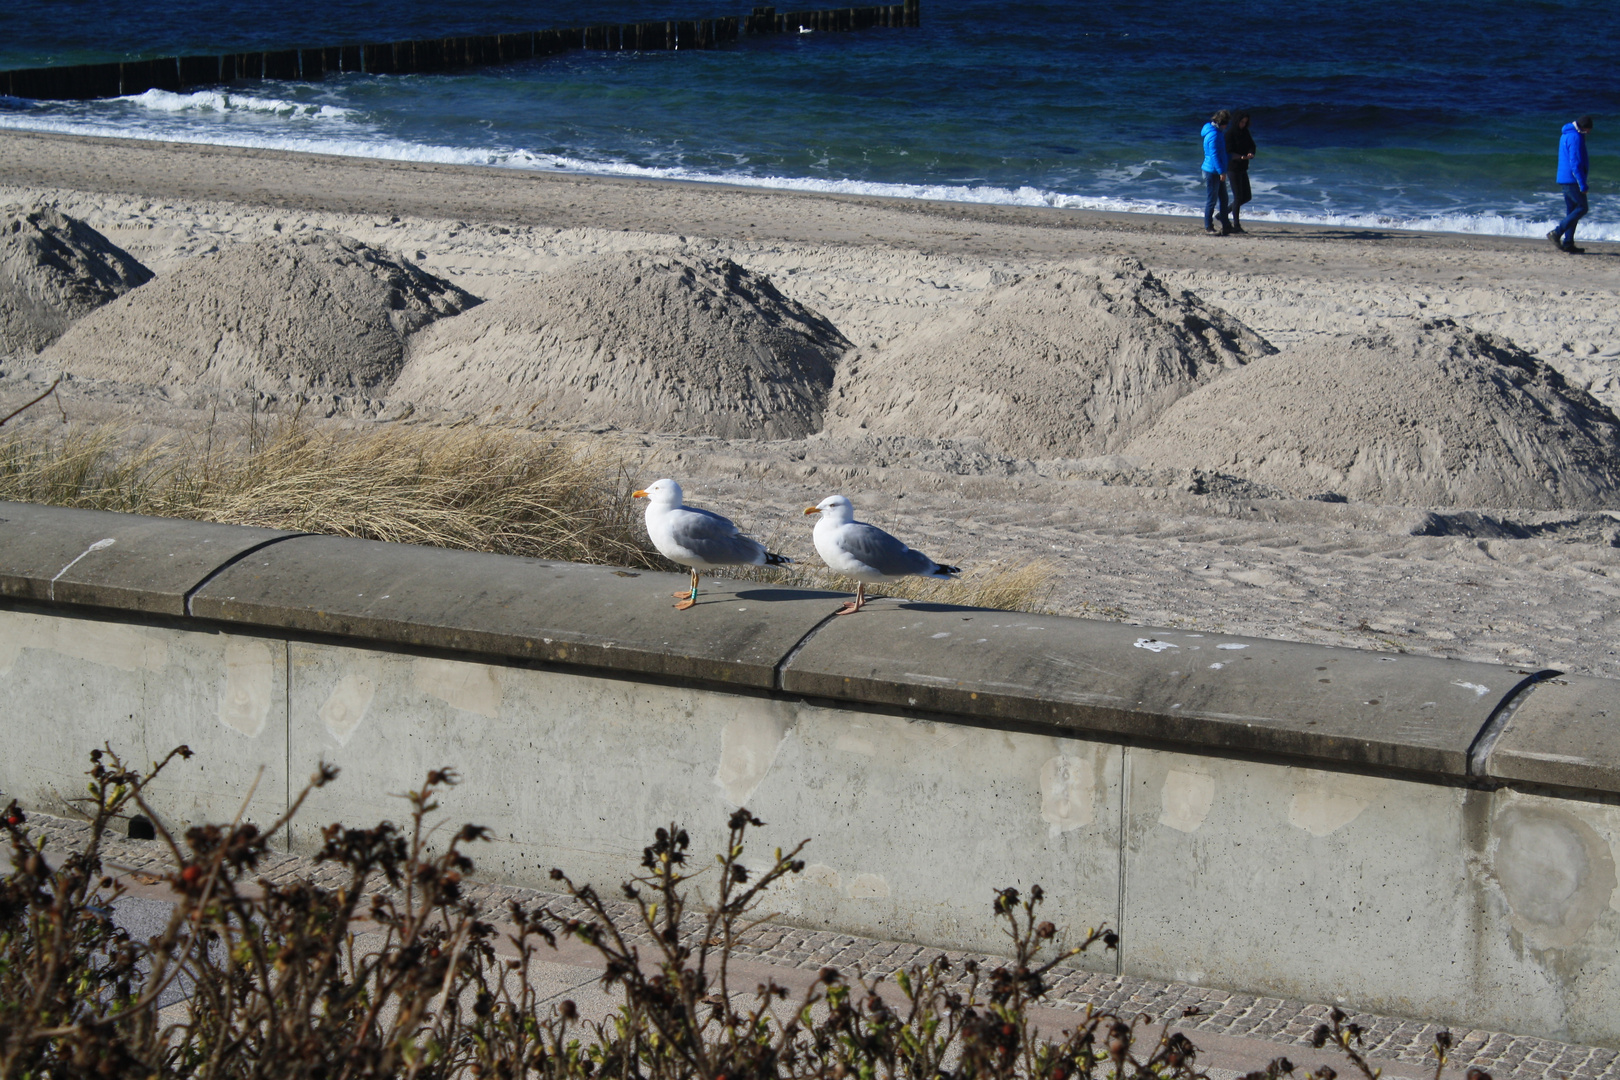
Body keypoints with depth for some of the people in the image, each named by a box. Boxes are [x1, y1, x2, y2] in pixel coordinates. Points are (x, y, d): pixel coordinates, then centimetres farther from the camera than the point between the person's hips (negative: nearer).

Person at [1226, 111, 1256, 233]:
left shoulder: (1245, 133, 10)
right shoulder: (1229, 134, -12)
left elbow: (1251, 146, 7)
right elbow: (1229, 153, -17)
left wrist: (1251, 154, -17)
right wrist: (1241, 157, -33)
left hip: (1242, 168, 8)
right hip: (1232, 167, -8)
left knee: (1247, 196, 9)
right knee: (1238, 197, -8)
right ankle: (1236, 225, -2)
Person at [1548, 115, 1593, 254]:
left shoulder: (1565, 135, 18)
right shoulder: (1575, 137, -15)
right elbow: (1576, 163, -21)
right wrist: (1582, 184, -20)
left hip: (1564, 179, 10)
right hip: (1572, 180, -10)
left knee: (1571, 211, 11)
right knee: (1582, 208, -6)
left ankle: (1568, 243, 8)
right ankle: (1556, 233, -12)